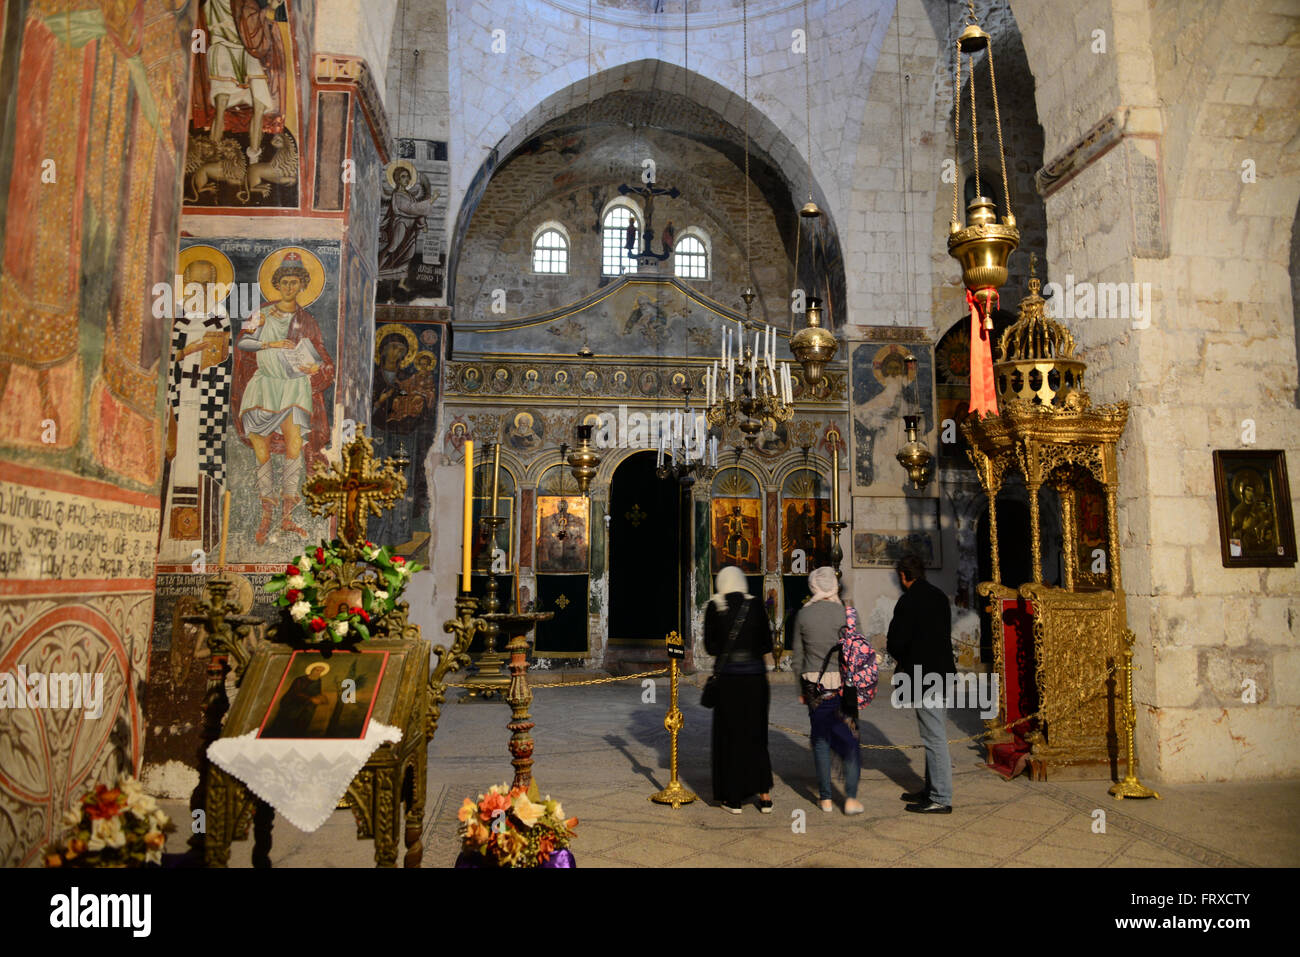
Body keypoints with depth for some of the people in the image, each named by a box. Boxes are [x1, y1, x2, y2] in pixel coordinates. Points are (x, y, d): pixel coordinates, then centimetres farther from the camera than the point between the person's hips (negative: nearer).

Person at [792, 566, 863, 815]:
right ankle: (851, 798, 5)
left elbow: (797, 655, 4)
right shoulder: (845, 613, -8)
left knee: (821, 739, 12)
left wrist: (801, 689, 13)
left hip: (814, 685, 2)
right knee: (850, 739, 9)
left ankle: (825, 798, 16)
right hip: (842, 685, -2)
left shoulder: (803, 614, -1)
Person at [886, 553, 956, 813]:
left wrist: (902, 661, 7)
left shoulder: (908, 601, -15)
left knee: (934, 737, -4)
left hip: (923, 677, -9)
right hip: (941, 671, 9)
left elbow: (895, 643, -16)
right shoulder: (939, 596, 11)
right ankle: (932, 789, 27)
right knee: (934, 735, 17)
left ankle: (941, 799, 2)